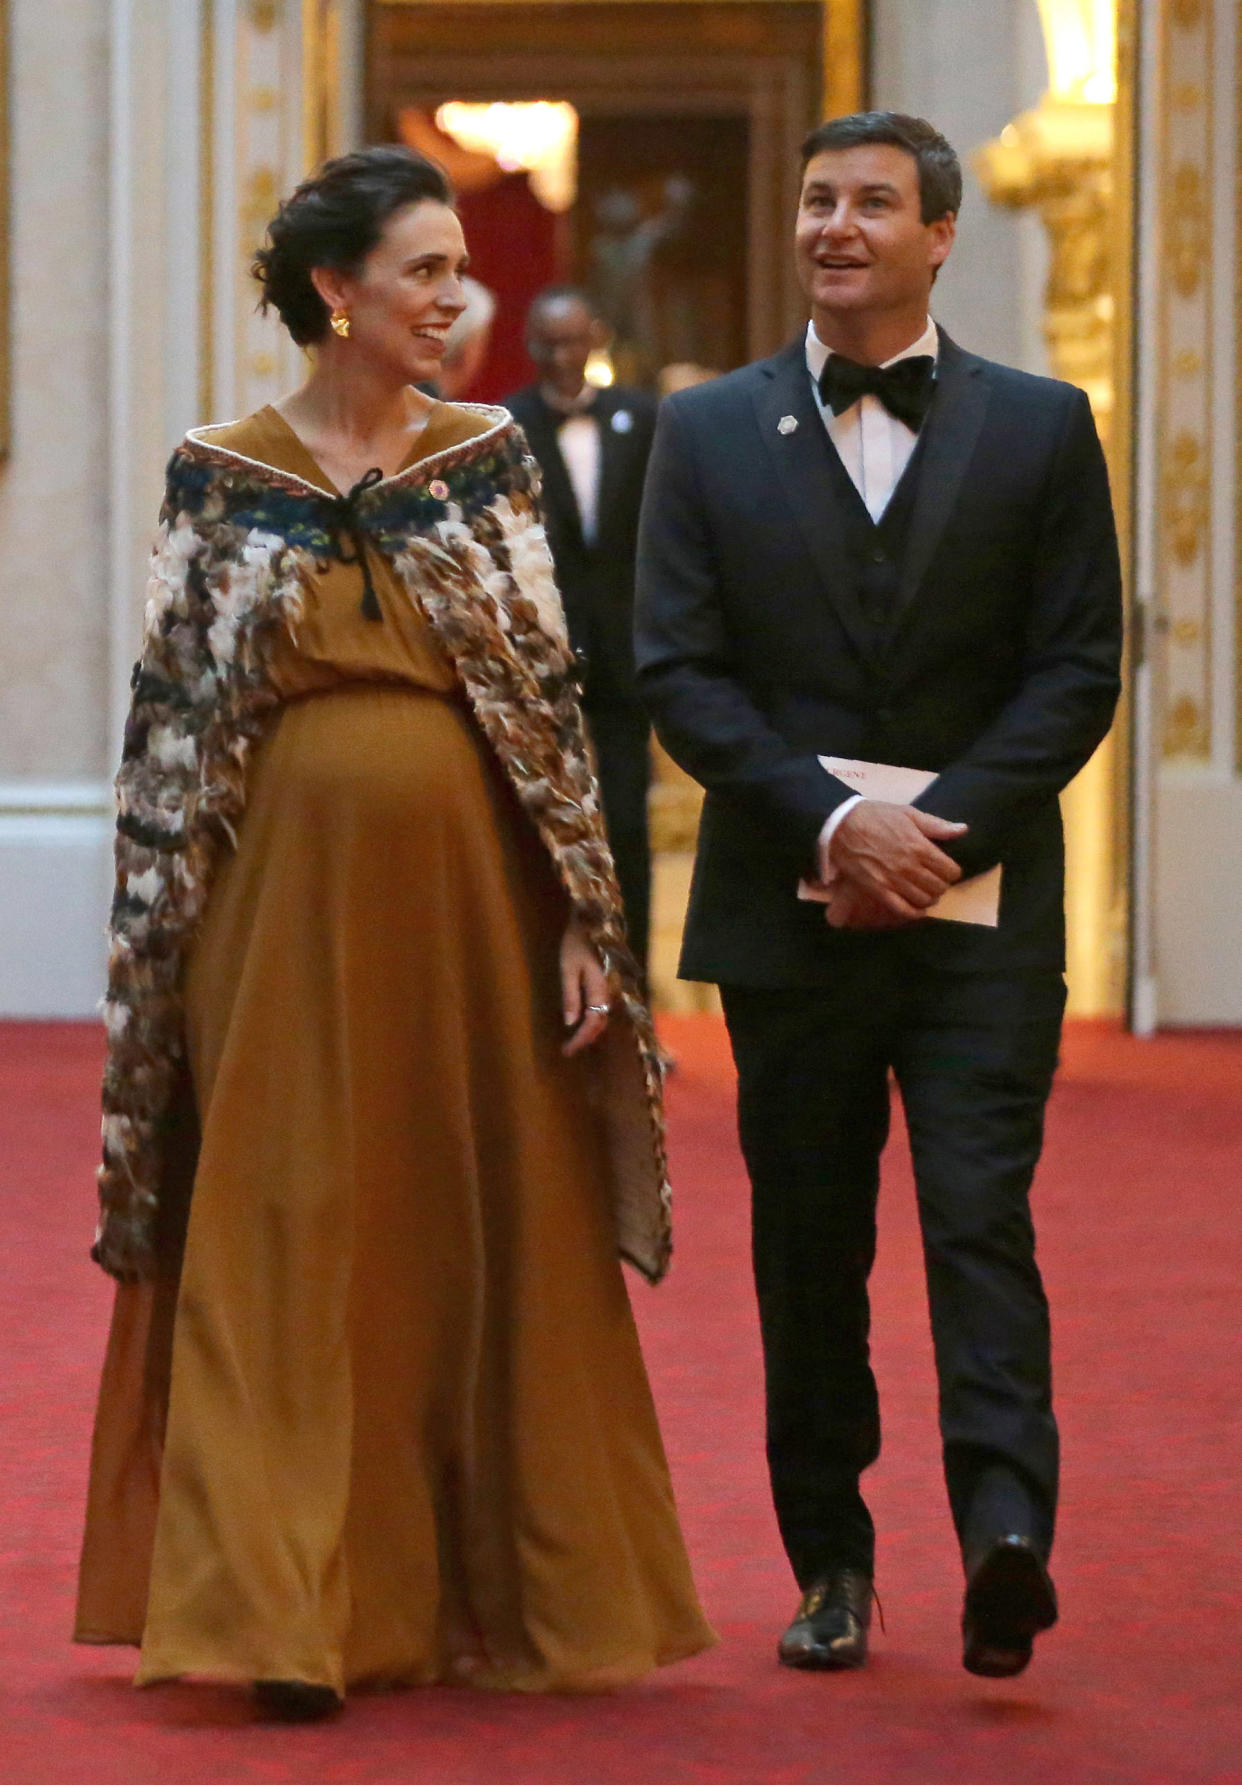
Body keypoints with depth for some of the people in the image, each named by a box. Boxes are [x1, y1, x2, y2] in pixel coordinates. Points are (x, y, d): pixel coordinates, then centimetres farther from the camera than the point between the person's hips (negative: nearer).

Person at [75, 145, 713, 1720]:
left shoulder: (487, 464, 5)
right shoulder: (221, 478, 1)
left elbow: (549, 693, 3)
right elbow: (170, 720, 3)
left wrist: (581, 919, -3)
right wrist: (160, 937, -2)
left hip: (469, 896, 2)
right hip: (288, 899, -2)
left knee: (488, 1242, 6)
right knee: (290, 1259, -3)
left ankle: (492, 1594, 18)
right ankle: (290, 1620, -3)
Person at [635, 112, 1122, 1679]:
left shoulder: (1041, 428, 5)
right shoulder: (708, 433, 8)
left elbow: (1079, 669, 1)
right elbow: (679, 670, 1)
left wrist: (939, 830, -11)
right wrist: (834, 823, -12)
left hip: (980, 907, -2)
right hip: (786, 906, 2)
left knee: (979, 1218, -12)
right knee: (808, 1249, 7)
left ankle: (1006, 1539, -21)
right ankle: (830, 1563, 15)